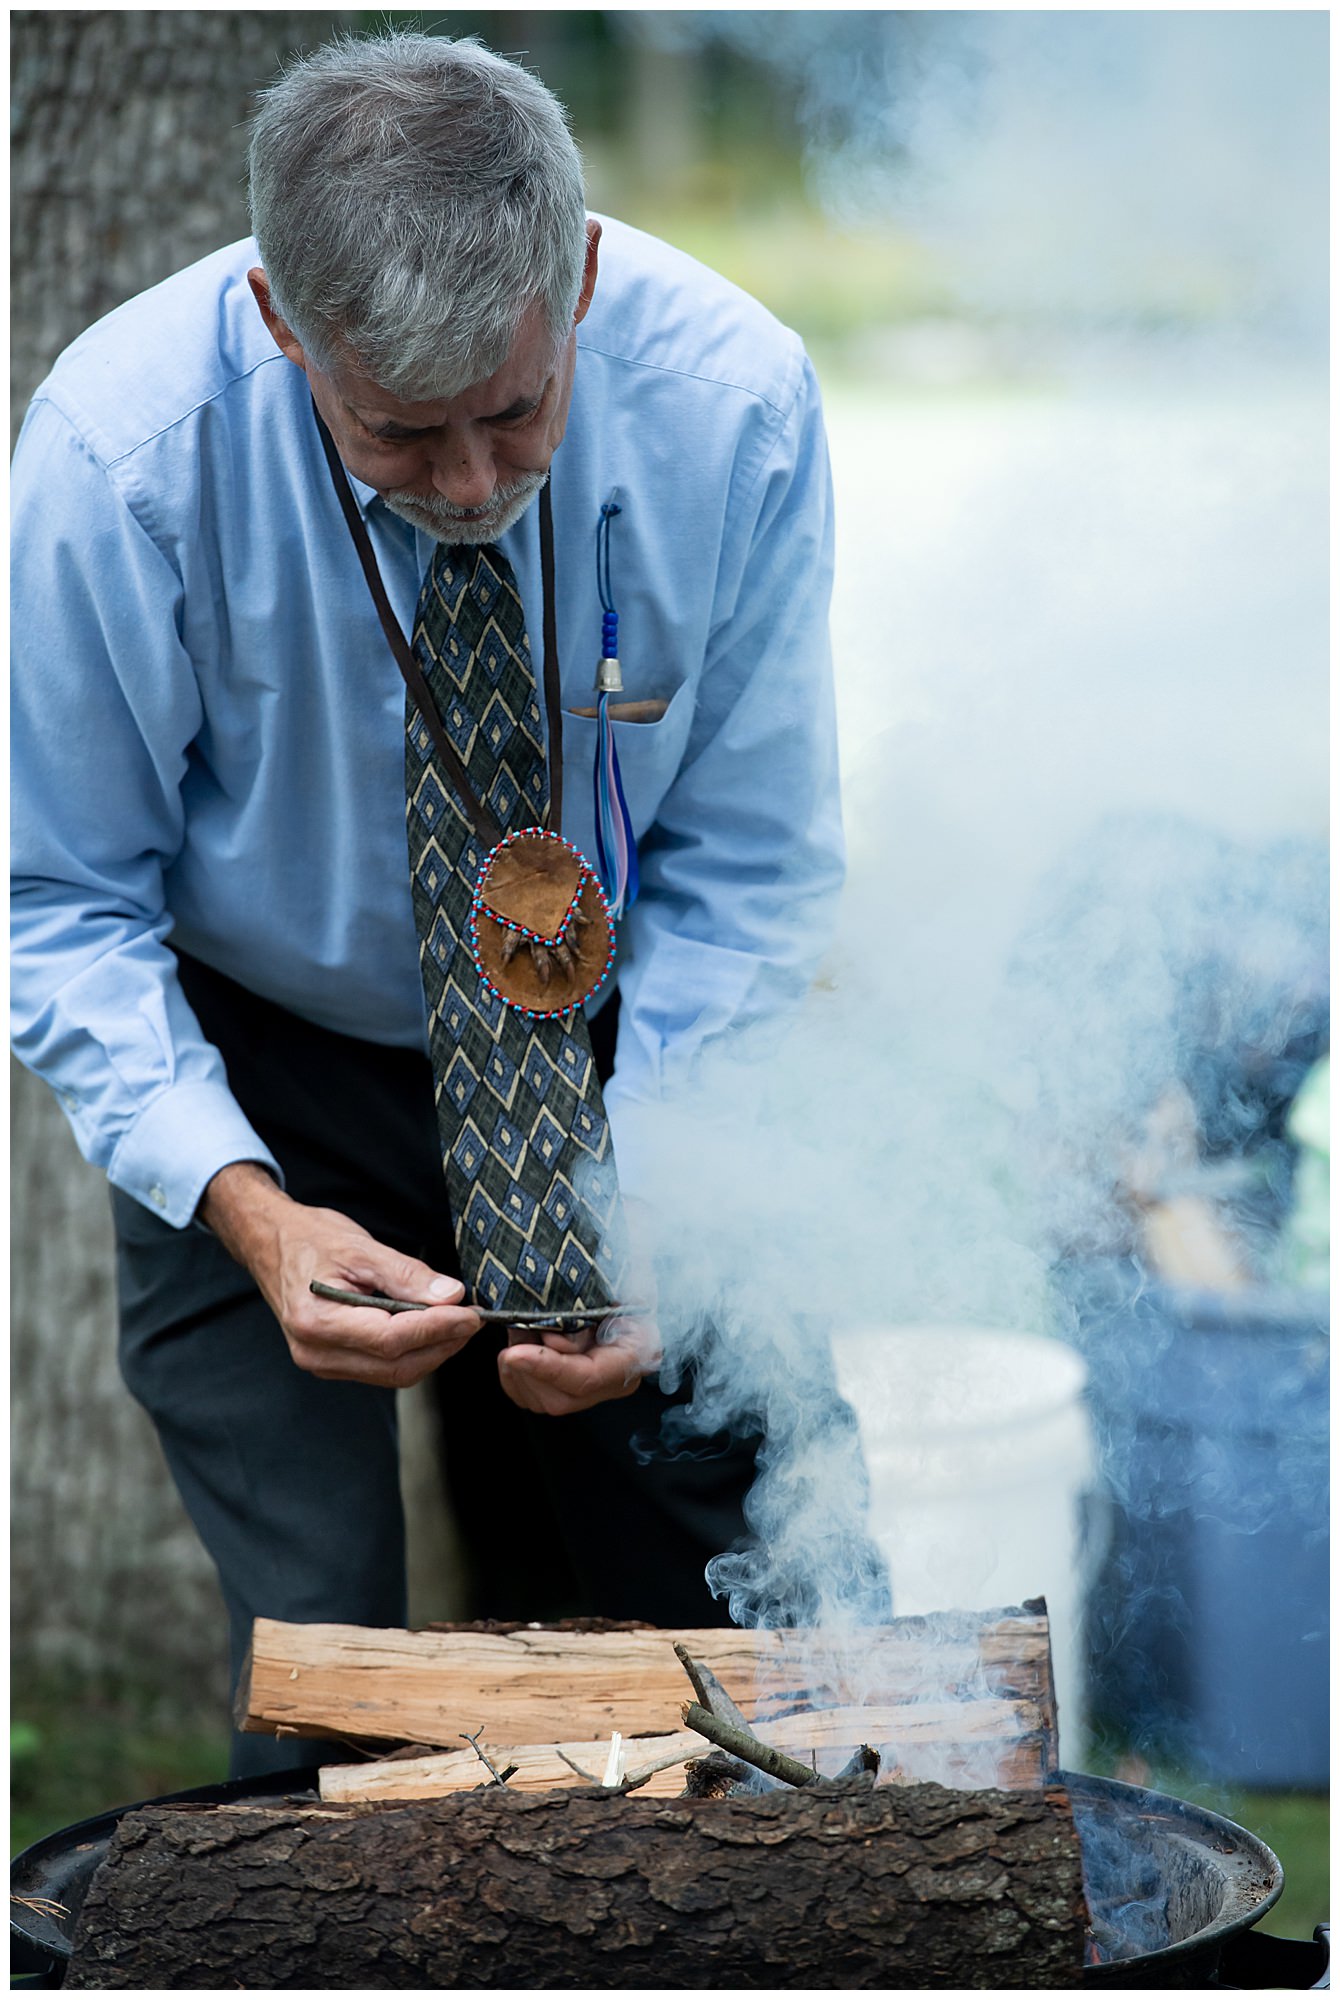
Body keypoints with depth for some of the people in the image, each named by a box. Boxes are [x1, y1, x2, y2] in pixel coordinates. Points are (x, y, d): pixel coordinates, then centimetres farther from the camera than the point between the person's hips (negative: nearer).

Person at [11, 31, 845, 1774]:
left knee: (708, 1633, 0)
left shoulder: (732, 400, -21)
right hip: (261, 1074, -1)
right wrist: (246, 1211, -29)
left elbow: (749, 874, -10)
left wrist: (638, 1215, -23)